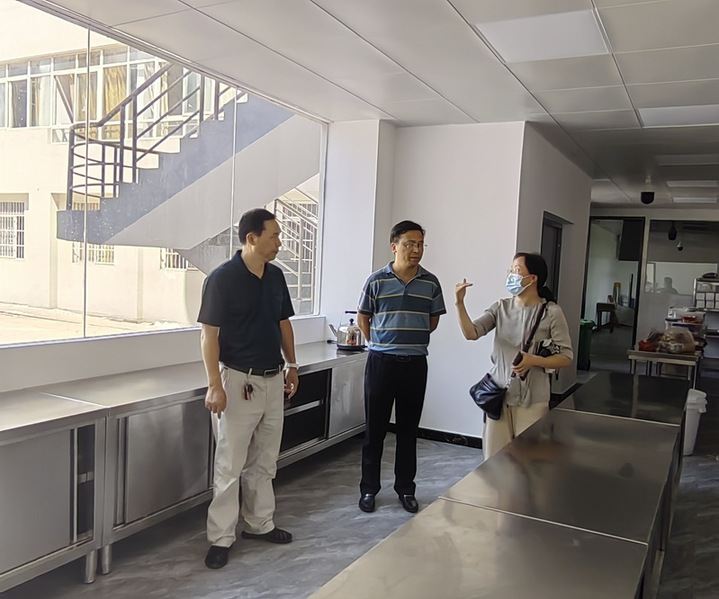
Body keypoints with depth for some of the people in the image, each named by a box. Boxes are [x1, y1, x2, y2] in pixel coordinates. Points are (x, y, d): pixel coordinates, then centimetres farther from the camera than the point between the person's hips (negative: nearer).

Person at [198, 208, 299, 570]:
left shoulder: (276, 276, 6)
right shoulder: (222, 278, -14)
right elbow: (209, 334, -14)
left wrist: (291, 366, 13)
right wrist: (214, 385, -19)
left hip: (273, 380, 7)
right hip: (238, 381, -6)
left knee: (264, 461, 17)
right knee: (230, 465, 2)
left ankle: (260, 524, 31)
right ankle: (221, 539, 14)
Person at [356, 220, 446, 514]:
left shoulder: (431, 283, 1)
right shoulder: (377, 280, -5)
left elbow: (433, 322, 13)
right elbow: (363, 319, 6)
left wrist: (410, 339, 11)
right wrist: (382, 344, 8)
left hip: (415, 364, 2)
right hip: (381, 362, -2)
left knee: (408, 428, 12)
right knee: (375, 428, 6)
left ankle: (405, 488, 26)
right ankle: (369, 488, 20)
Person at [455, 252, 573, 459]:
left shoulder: (551, 313, -7)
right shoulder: (501, 308, 4)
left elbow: (566, 357, -5)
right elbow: (471, 333, -8)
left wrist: (533, 361, -20)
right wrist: (460, 303, -21)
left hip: (531, 400, -3)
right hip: (498, 395, 3)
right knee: (494, 459, 10)